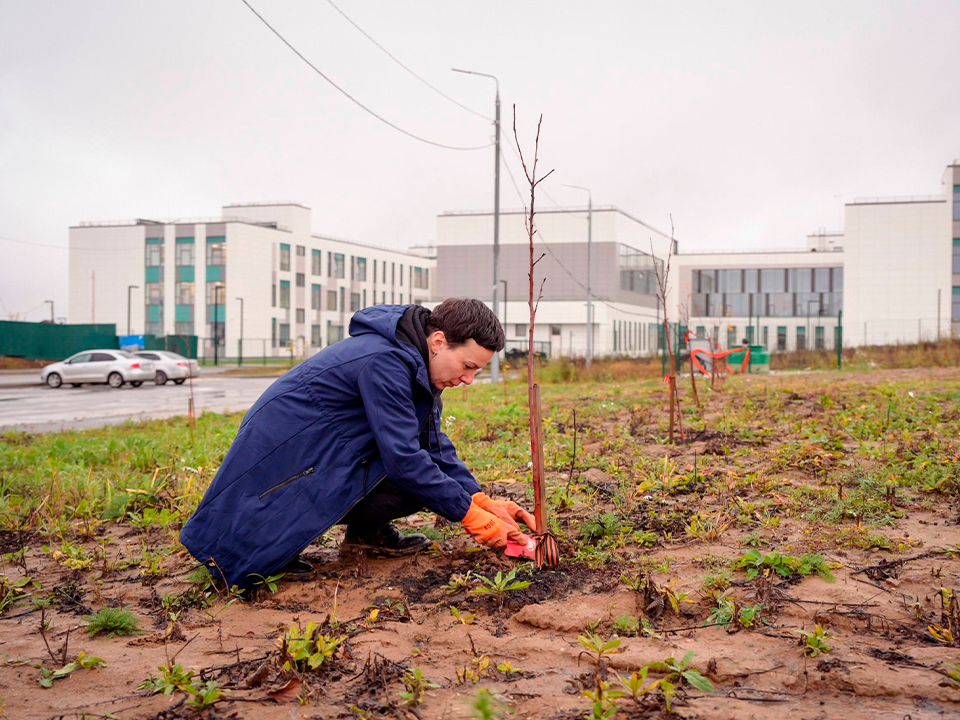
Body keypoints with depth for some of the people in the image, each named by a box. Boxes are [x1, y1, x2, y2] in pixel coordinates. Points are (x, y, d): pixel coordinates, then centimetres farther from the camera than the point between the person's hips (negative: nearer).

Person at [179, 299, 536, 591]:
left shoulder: (412, 364, 4)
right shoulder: (383, 361, -24)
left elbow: (434, 444, 9)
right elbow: (403, 459, -26)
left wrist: (484, 502, -2)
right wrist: (473, 517, -20)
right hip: (283, 456, -8)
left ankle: (365, 531, 8)